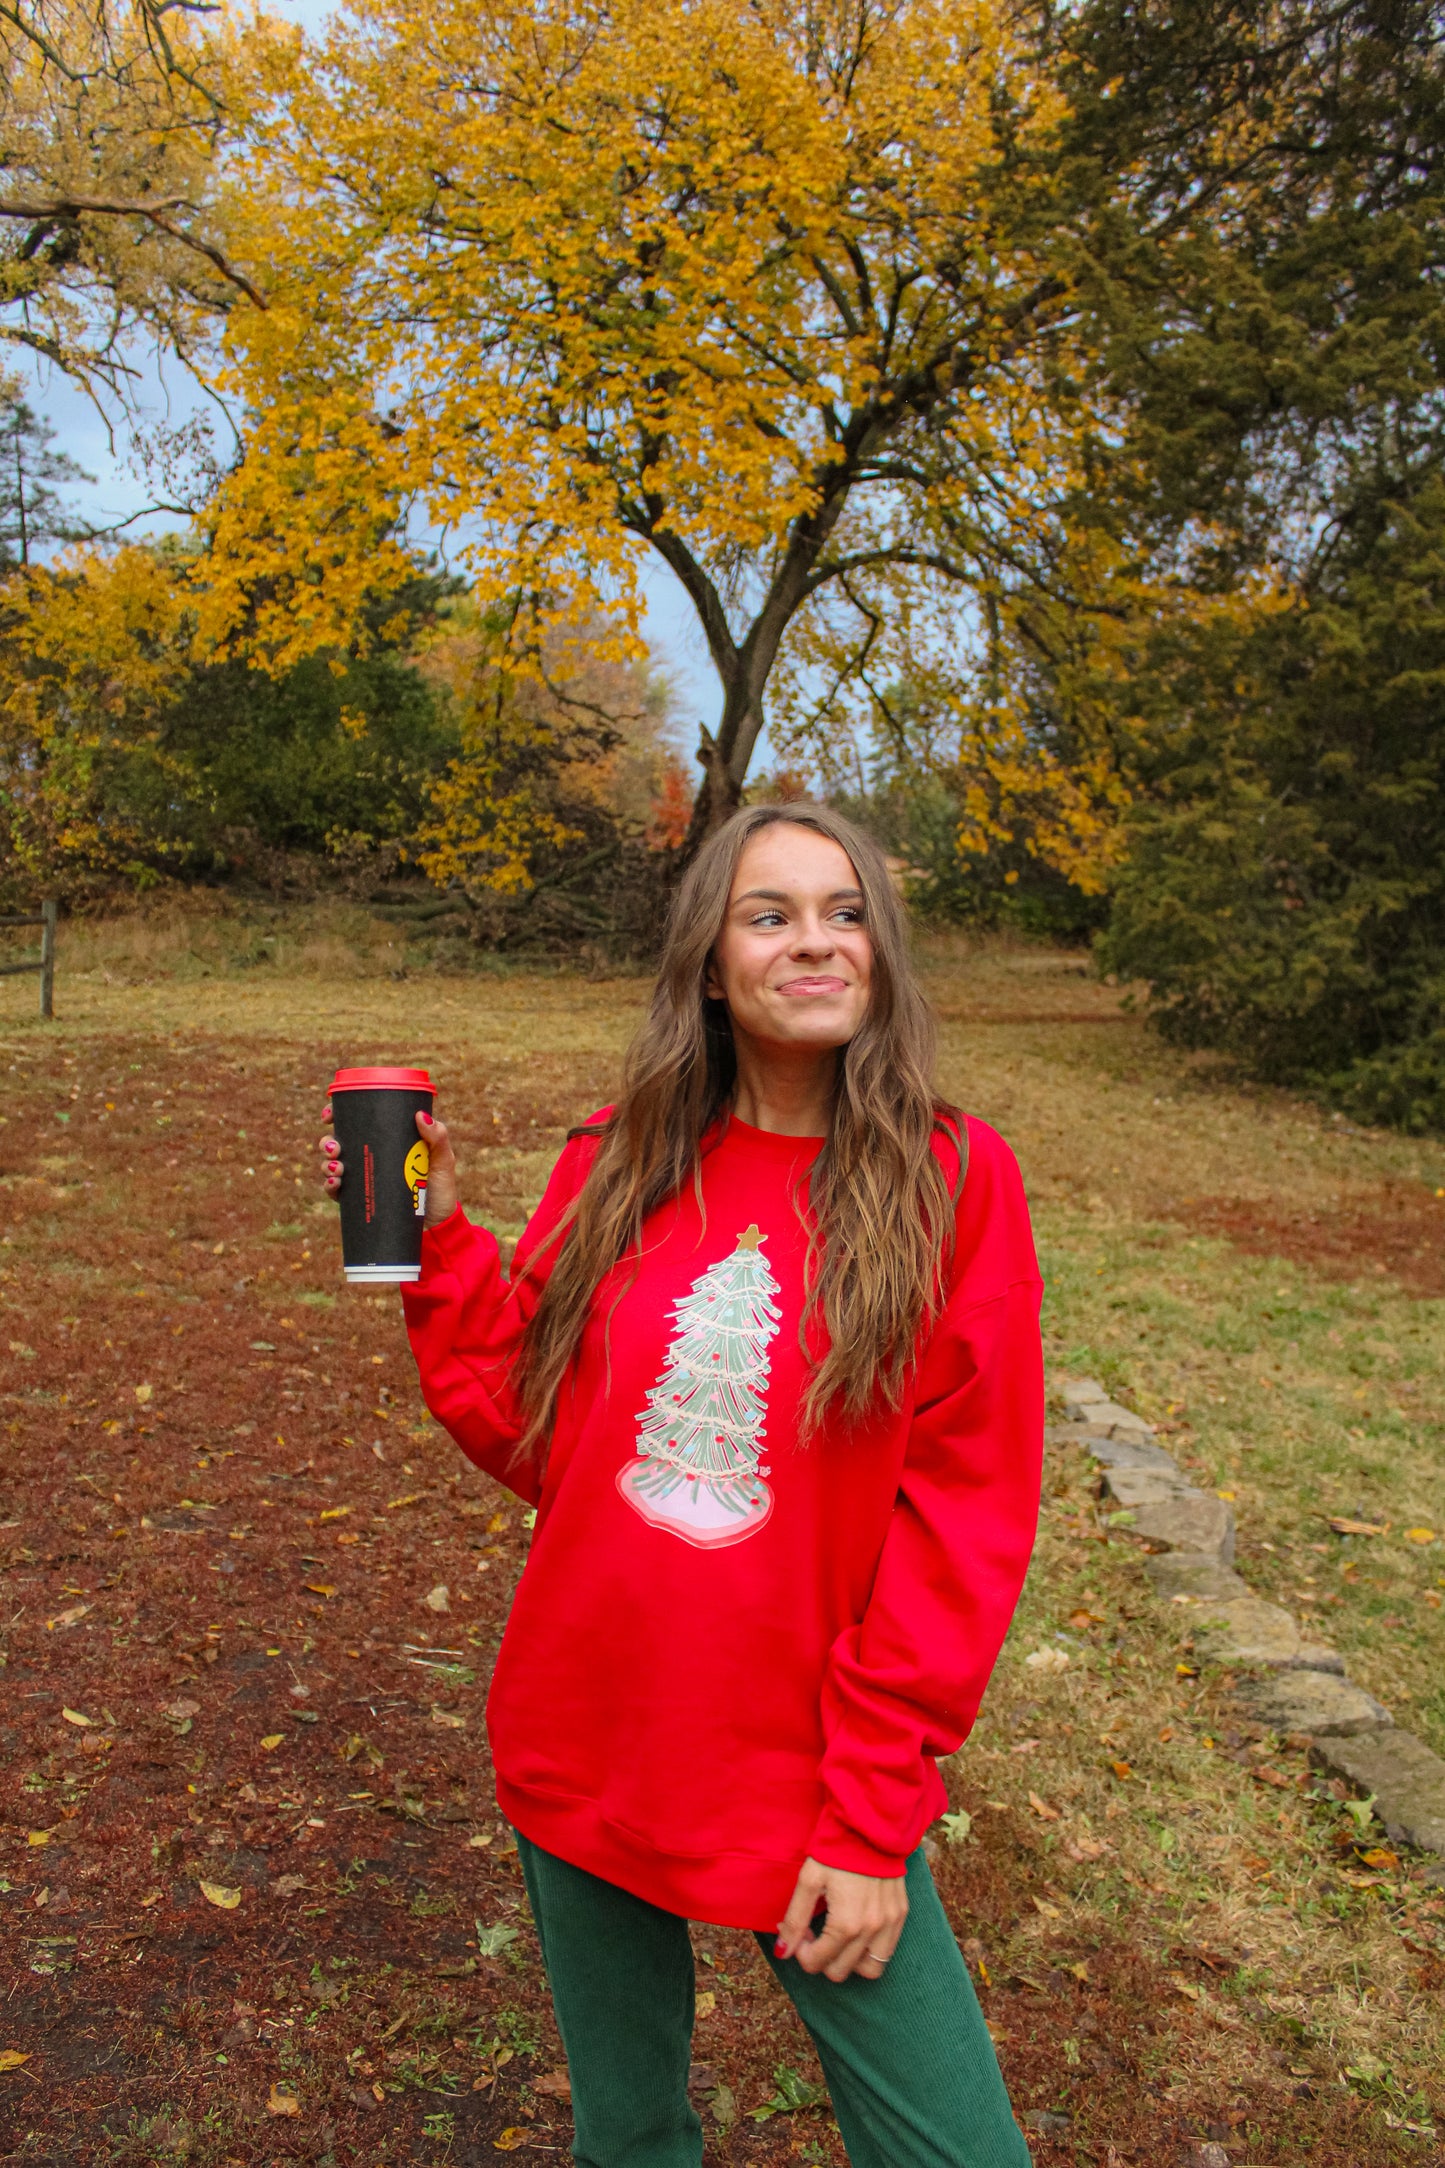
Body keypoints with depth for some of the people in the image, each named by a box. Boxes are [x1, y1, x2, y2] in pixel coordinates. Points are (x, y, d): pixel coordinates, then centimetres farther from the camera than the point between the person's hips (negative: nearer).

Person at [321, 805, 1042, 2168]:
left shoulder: (951, 1182, -11)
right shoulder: (614, 1168, -2)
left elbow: (966, 1515, -11)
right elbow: (529, 1438, 3)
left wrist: (871, 1818, -12)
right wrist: (436, 1243, -6)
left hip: (806, 1789, -2)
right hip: (583, 1760, 3)